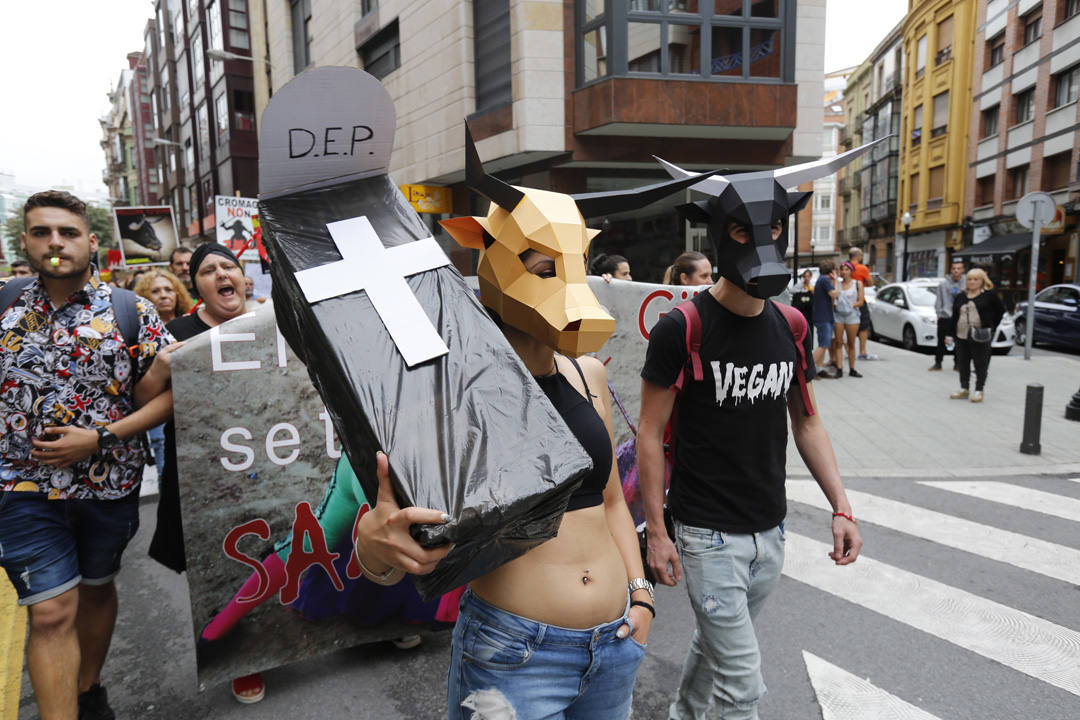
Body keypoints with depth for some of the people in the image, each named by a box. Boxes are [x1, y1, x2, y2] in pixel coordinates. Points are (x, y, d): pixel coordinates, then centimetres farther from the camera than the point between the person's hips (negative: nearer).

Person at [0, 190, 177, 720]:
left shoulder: (130, 312, -6)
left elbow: (166, 395, -8)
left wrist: (99, 438, -17)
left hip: (110, 483, 0)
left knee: (96, 589, 19)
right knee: (51, 611, -3)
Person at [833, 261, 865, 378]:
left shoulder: (858, 284, 6)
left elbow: (861, 302, 0)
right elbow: (833, 297, 3)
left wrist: (851, 306, -11)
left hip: (852, 316, 0)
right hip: (838, 315, 1)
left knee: (851, 344, 6)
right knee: (839, 343, -4)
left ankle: (852, 370, 13)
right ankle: (839, 368, -5)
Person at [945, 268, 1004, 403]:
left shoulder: (989, 295, 0)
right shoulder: (961, 297, 13)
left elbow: (1001, 310, 4)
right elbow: (954, 317, 14)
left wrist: (992, 327, 0)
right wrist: (950, 334, 11)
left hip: (980, 337, -5)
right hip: (961, 336, 5)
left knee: (980, 364, 1)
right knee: (963, 363, 9)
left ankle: (979, 391, 8)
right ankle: (964, 389, 18)